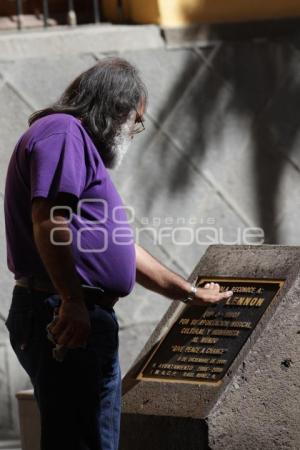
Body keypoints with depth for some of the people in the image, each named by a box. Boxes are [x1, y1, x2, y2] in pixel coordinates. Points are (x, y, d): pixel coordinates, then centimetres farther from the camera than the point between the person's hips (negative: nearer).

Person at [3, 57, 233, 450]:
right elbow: (49, 220, -24)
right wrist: (73, 301, -25)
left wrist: (189, 293, 35)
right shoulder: (63, 131, -9)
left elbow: (121, 248, 30)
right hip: (69, 319, -11)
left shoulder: (84, 147, 24)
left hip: (88, 321, 11)